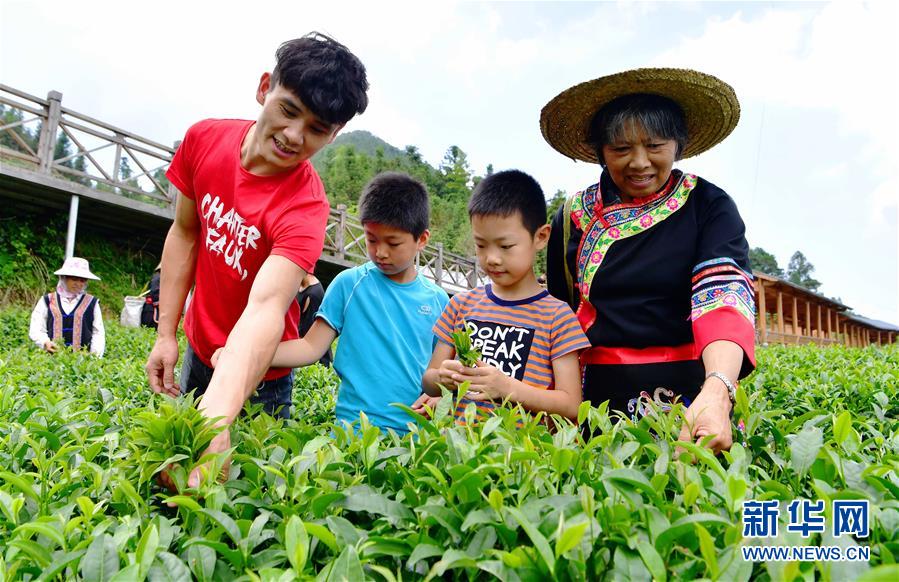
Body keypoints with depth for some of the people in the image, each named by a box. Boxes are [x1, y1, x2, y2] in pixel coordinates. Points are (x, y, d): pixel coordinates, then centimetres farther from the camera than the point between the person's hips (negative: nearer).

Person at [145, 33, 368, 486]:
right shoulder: (204, 139, -13)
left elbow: (266, 309, -45)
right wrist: (166, 335, -3)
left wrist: (216, 419, -59)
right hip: (198, 351, 5)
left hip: (255, 373, -5)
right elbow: (184, 235, -2)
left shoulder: (305, 207, -31)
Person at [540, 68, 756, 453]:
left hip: (691, 394, -1)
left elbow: (727, 294, -19)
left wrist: (717, 391, -37)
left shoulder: (709, 206, -4)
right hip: (599, 396, 2)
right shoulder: (574, 217, 3)